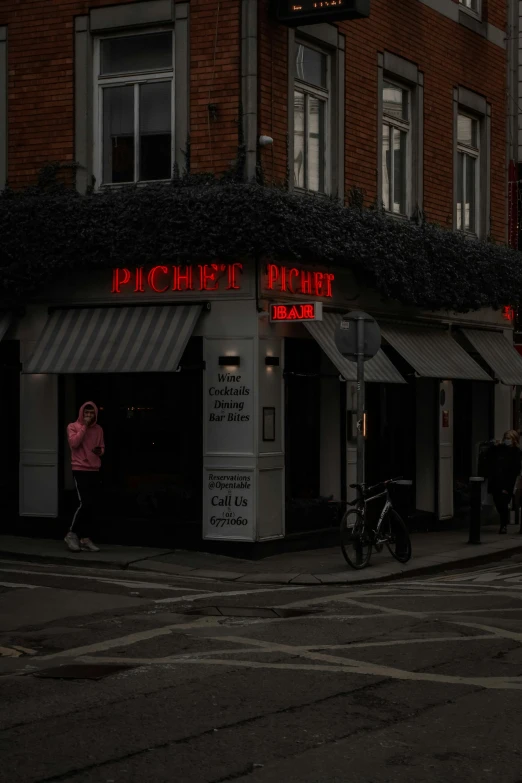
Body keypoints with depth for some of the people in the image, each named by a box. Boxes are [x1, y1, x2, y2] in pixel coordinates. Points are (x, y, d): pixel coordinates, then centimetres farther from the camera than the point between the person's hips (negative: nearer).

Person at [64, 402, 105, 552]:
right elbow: (74, 443, -17)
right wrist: (84, 426, -15)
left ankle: (86, 539, 5)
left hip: (94, 471, 5)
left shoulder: (98, 429, 12)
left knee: (92, 506, 2)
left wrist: (100, 451, -4)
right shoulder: (73, 427, -1)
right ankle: (72, 534, -2)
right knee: (85, 503, -16)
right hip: (80, 470, -5)